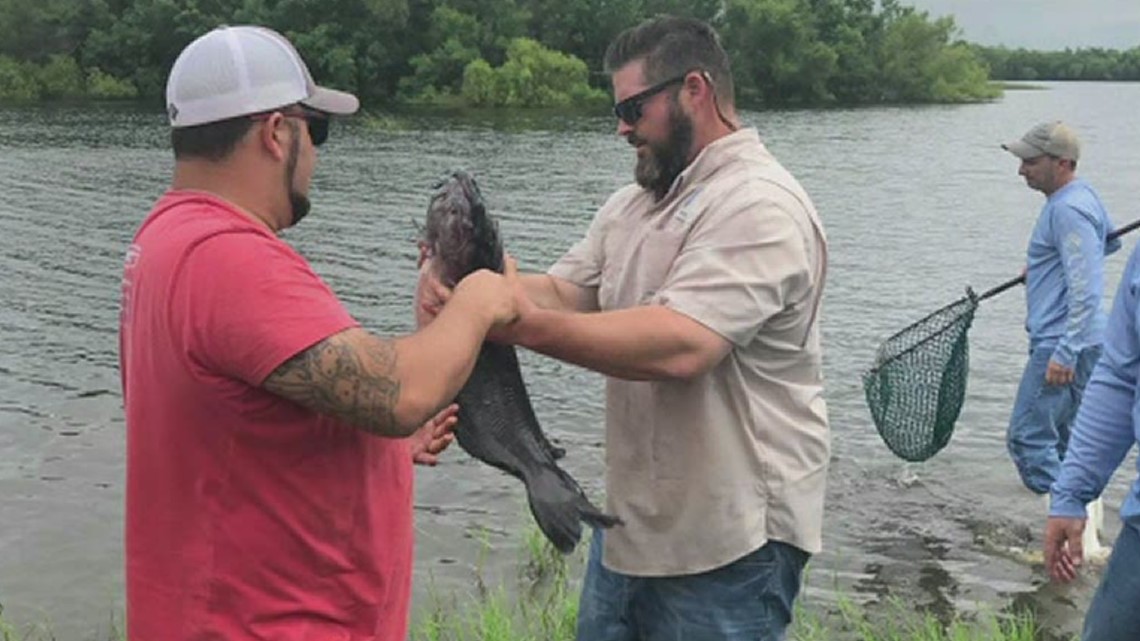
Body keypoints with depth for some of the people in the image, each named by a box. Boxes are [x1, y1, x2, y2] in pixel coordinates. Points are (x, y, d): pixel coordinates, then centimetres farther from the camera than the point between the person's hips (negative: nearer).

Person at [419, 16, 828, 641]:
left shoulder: (758, 205, -17)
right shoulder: (631, 204, 12)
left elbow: (681, 346, -30)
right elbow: (562, 291, 3)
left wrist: (525, 324, -31)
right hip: (631, 518, 8)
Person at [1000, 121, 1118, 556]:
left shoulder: (1068, 210, -19)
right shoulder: (1082, 196, 14)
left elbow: (1085, 291, -24)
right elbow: (1109, 241, 34)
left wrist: (1065, 352, -26)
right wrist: (1046, 264, 38)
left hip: (1063, 345, -11)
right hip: (1066, 344, 11)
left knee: (1027, 437, -10)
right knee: (1063, 439, 16)